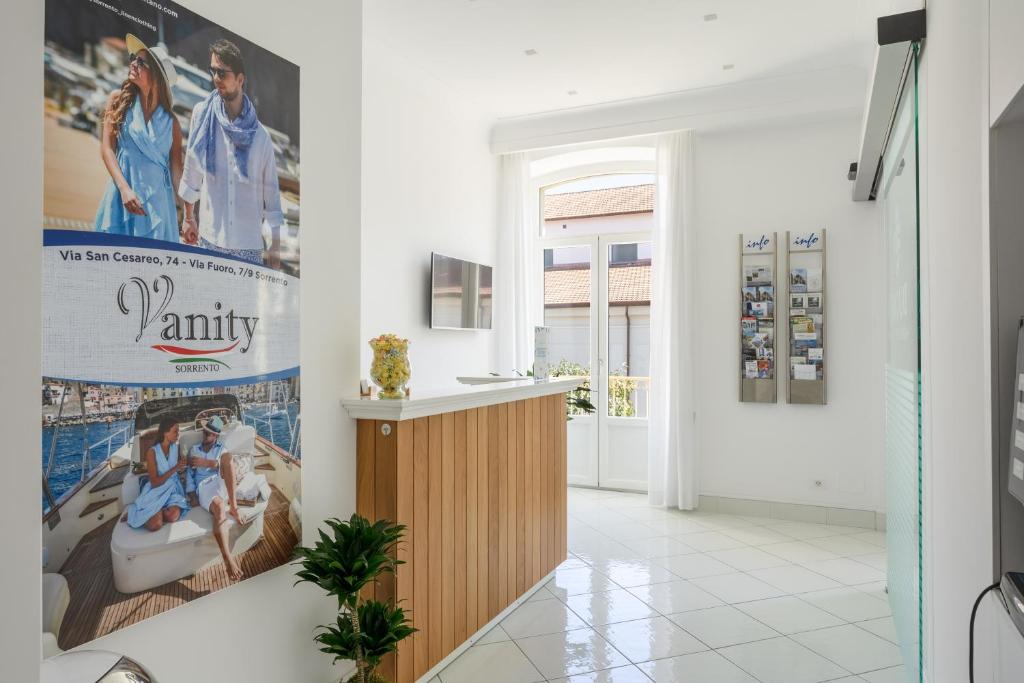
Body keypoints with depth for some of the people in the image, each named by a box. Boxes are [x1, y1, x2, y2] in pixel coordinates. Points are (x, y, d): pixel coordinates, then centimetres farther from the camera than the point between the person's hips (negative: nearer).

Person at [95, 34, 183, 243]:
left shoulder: (171, 121, 6)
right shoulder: (118, 100, 7)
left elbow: (176, 170, 4)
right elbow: (106, 148, 2)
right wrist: (124, 188, -12)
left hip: (159, 200, 0)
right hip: (124, 193, 0)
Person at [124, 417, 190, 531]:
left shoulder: (175, 447, 6)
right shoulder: (152, 451, -9)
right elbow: (155, 482, -13)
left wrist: (181, 467, -2)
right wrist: (174, 469, -19)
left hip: (173, 488, 3)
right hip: (156, 490, -3)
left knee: (173, 516, -32)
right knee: (155, 525, -28)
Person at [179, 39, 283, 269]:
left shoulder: (260, 135, -1)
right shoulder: (202, 114, 0)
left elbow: (271, 190, 3)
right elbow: (192, 170, 8)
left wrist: (275, 246, 3)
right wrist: (188, 217, 14)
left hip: (250, 243, 0)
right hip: (209, 238, 1)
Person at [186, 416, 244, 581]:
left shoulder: (222, 448, 20)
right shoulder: (194, 449, 23)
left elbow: (228, 463, -2)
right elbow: (190, 472, 13)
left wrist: (206, 463, -8)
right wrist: (191, 493, -1)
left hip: (220, 483, 1)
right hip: (203, 487, -1)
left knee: (227, 456, -32)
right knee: (219, 508, -38)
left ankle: (232, 505, -37)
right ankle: (228, 559, -46)